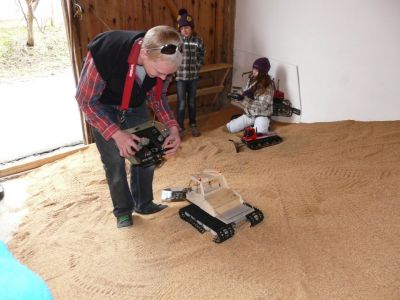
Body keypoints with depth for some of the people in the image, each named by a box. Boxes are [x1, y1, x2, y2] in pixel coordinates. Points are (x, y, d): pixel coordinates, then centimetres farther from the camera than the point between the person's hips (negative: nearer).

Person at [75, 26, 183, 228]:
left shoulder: (163, 61, -25)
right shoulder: (105, 54, -40)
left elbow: (158, 97, -5)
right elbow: (85, 100, -26)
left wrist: (172, 127, -20)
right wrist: (116, 133, -35)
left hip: (135, 106, 4)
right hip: (101, 108, -4)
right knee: (115, 162, -3)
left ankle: (144, 204, 27)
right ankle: (123, 211, 20)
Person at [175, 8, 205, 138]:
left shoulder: (198, 40, -1)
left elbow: (201, 55, 12)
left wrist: (197, 67, 4)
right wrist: (174, 68, -5)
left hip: (193, 76, 3)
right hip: (180, 76, -2)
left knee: (192, 102, 14)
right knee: (181, 103, -2)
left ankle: (193, 124, 29)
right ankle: (180, 127, 12)